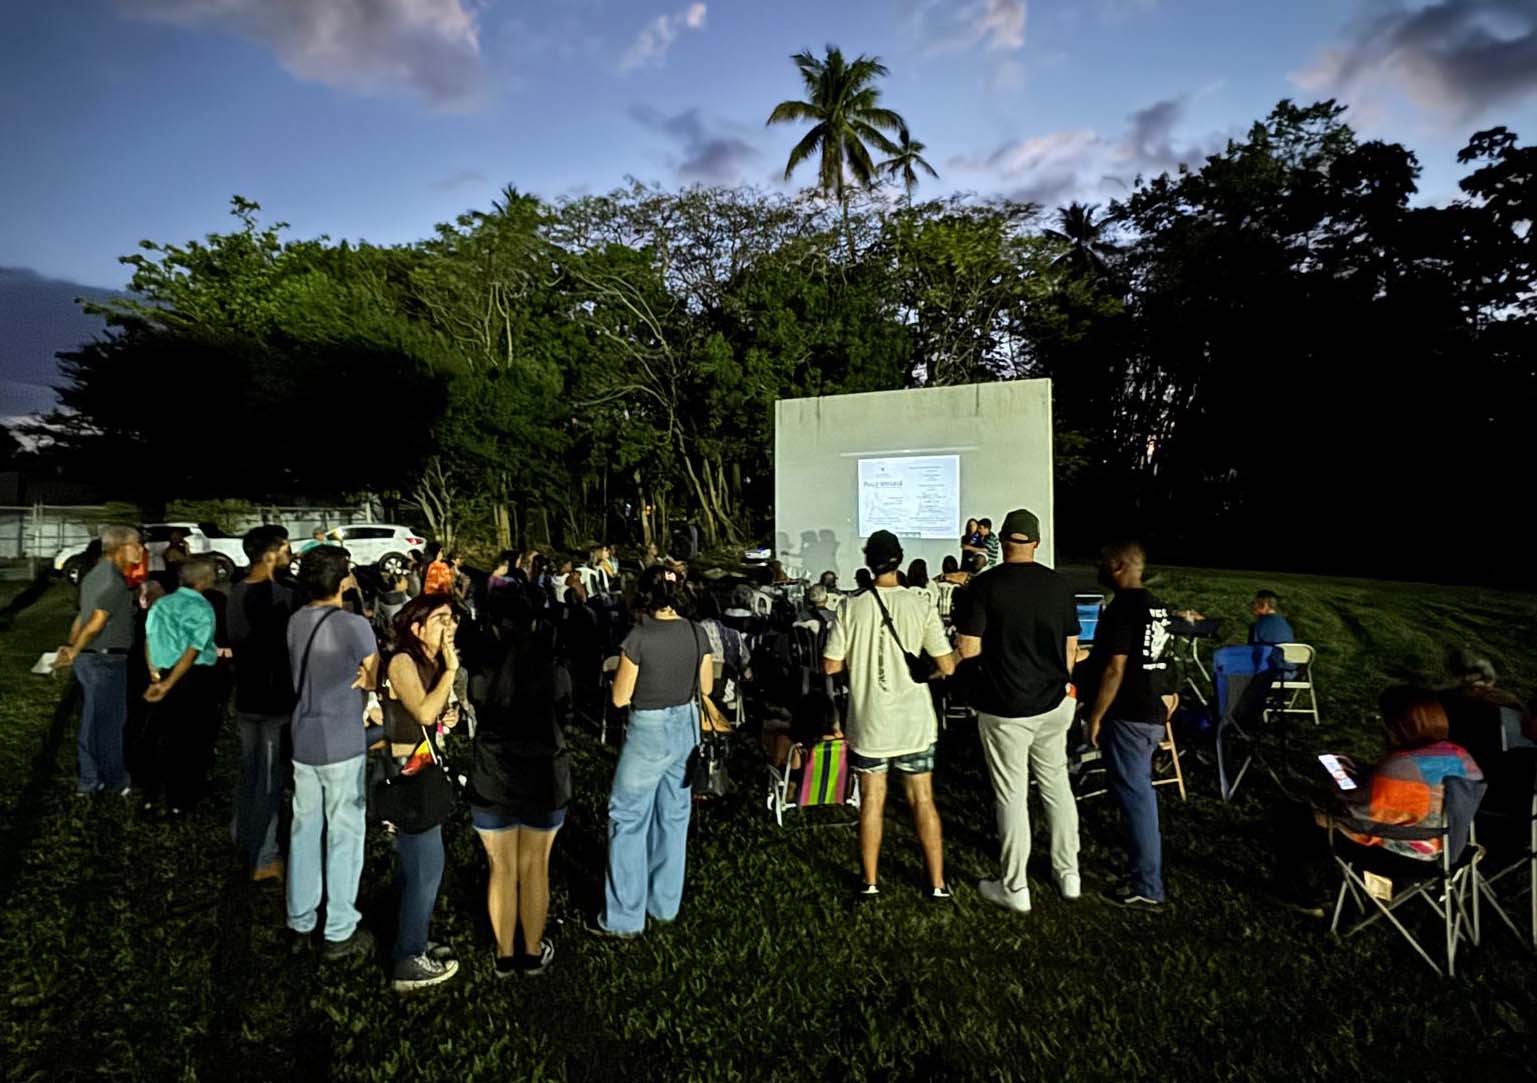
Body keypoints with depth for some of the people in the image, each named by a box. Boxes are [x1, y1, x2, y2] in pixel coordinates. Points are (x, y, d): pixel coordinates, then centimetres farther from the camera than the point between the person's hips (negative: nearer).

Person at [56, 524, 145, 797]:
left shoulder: (93, 575, 13)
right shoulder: (114, 580, -18)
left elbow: (82, 617, 13)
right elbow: (97, 622, -22)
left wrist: (71, 646, 12)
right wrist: (74, 652, -13)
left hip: (88, 659, 9)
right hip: (107, 659, -9)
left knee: (92, 720, 15)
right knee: (110, 721, 2)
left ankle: (87, 781, 24)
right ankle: (115, 782, 13)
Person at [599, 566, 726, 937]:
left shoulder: (639, 638, -20)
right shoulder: (696, 632, -4)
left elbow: (620, 697, -13)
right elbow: (705, 687, 5)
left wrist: (626, 670, 5)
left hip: (649, 732, -6)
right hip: (686, 726, 6)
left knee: (628, 819, 8)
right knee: (674, 815, 18)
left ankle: (625, 917, 16)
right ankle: (665, 903, 32)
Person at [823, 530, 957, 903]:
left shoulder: (852, 607, -10)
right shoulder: (920, 607, -10)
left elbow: (831, 666, -6)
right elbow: (947, 666, -8)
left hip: (868, 721, 0)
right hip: (913, 722, 0)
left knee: (871, 801, 12)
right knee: (923, 801, 12)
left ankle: (870, 883, 23)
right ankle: (937, 883, 21)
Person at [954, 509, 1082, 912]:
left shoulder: (985, 585, -14)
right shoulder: (1060, 585, 0)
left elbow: (968, 648, -15)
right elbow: (1071, 648, 7)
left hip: (1005, 708, -4)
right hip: (1053, 704, 5)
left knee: (1012, 795, 5)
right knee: (1057, 784, 19)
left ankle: (1015, 888, 16)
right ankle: (1068, 874, 31)